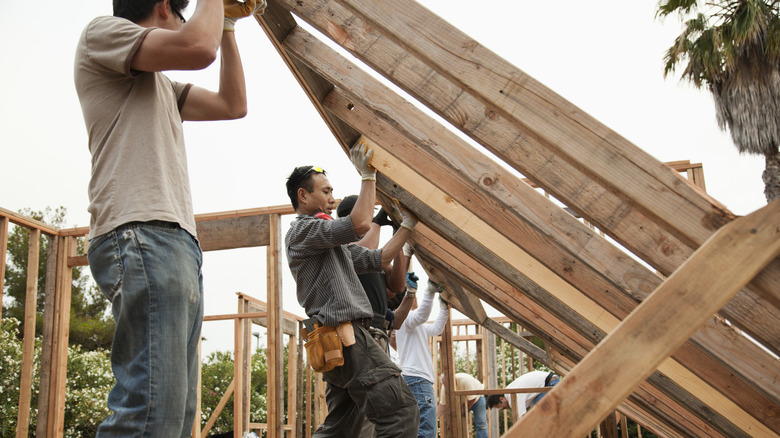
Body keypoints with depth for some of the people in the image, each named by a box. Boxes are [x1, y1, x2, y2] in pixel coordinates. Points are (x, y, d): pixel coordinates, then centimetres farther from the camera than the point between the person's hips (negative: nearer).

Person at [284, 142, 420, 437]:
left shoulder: (333, 242, 27)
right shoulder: (302, 230, -3)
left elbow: (376, 260, 24)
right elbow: (359, 224, -17)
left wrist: (407, 225, 23)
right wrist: (368, 175, -8)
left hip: (341, 342, 10)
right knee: (400, 411, -17)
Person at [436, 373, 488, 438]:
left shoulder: (465, 380, -38)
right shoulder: (444, 387, -22)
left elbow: (472, 399, -30)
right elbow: (442, 405, -18)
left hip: (477, 398, -4)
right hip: (462, 403, 4)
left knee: (481, 425, -15)